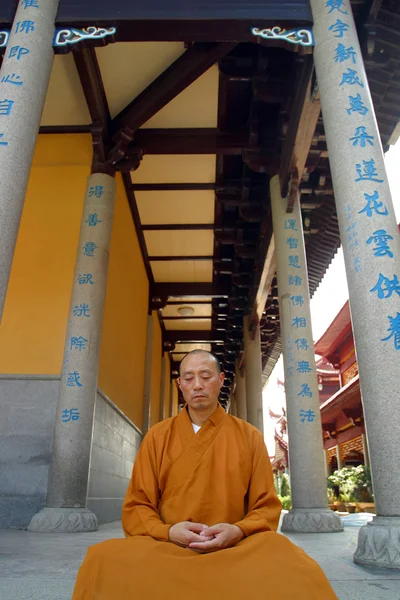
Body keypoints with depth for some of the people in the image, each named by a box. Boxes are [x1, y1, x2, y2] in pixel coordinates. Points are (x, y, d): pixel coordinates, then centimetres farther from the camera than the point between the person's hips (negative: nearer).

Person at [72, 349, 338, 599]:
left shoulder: (250, 436, 10)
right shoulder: (157, 436, 11)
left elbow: (267, 507, 10)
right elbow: (137, 508, 10)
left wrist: (238, 531, -12)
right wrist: (167, 532, -12)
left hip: (236, 548, 0)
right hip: (167, 546, 1)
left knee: (298, 571, -33)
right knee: (103, 562, -30)